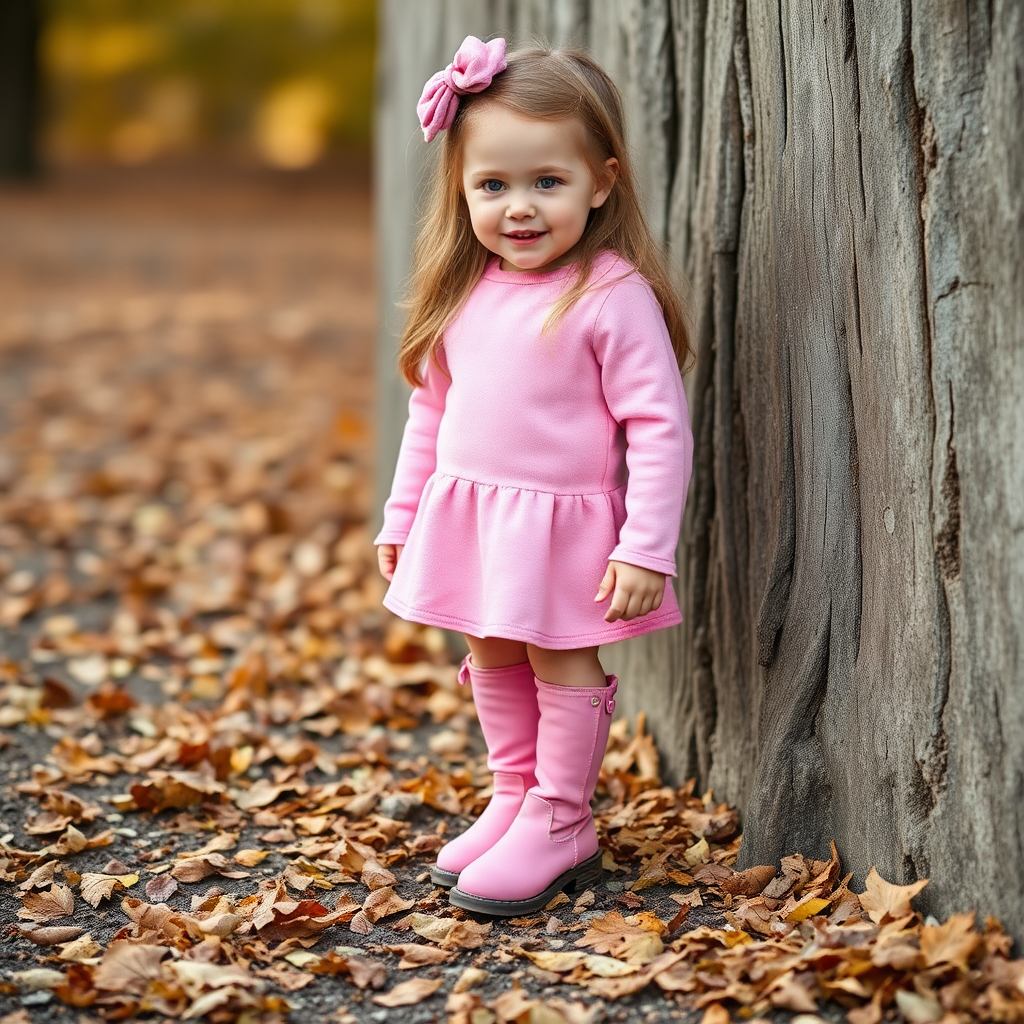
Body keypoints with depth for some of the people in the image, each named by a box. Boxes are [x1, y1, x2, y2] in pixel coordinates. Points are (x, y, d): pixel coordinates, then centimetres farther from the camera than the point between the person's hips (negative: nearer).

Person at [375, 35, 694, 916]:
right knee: (493, 659, 16)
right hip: (467, 514, 7)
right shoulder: (465, 293, 4)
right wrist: (404, 517, 16)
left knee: (563, 667, 4)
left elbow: (660, 429, -16)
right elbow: (431, 411, 14)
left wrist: (647, 548, -19)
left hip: (566, 523, -6)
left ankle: (560, 824, 18)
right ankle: (515, 801, 32)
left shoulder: (614, 297, -16)